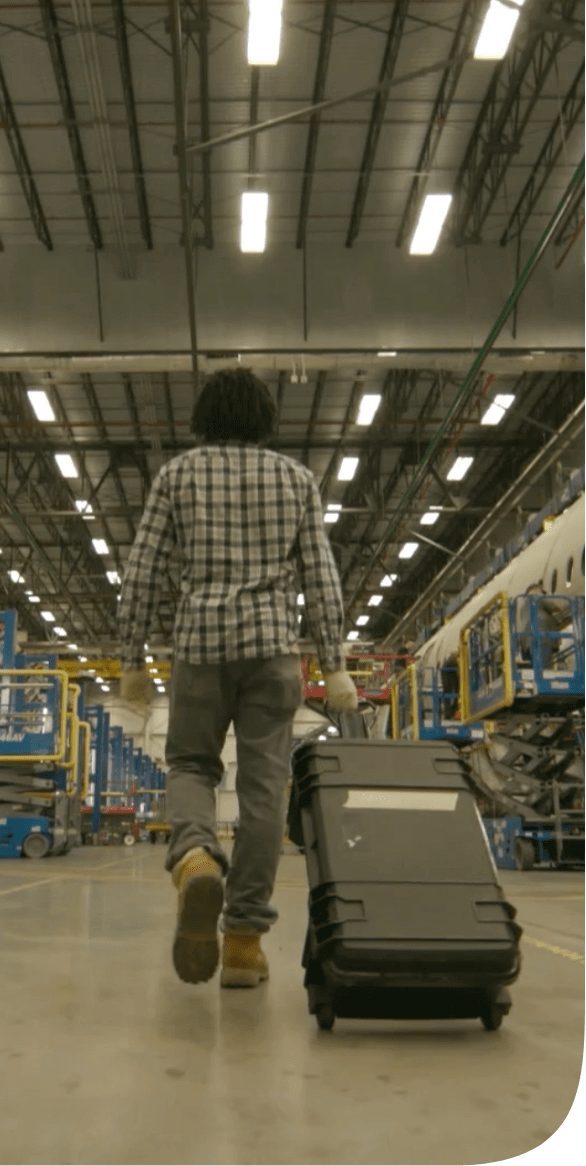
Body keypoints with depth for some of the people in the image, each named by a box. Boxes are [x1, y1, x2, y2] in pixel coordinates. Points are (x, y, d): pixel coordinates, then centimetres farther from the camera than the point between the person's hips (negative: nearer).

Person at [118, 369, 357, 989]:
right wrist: (334, 665, 6)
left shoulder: (176, 473, 8)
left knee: (190, 763, 13)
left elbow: (140, 573, 4)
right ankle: (245, 938, 3)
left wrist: (132, 659, 10)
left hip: (200, 638, 0)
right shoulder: (296, 477, 10)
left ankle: (195, 858, -20)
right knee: (263, 782, 3)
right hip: (272, 642, 1)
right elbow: (322, 577, 5)